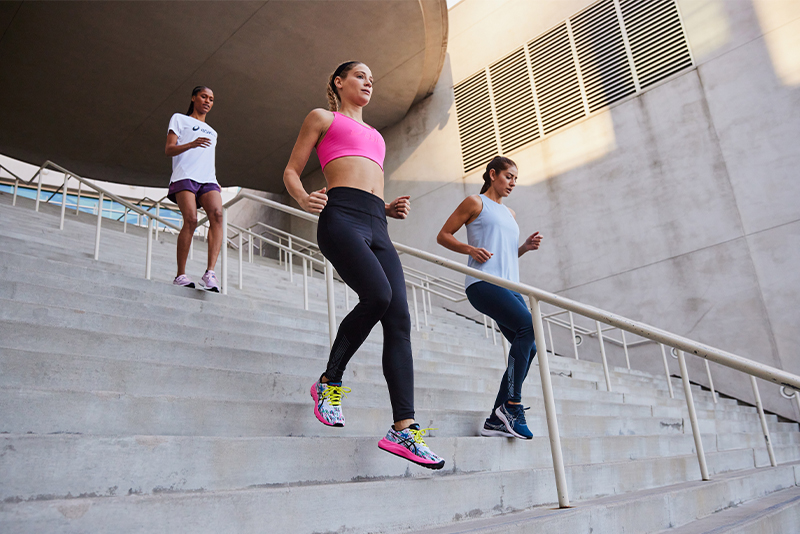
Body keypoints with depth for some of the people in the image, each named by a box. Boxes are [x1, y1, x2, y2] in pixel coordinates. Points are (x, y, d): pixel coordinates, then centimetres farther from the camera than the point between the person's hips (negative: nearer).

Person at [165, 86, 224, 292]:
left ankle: (210, 271, -35)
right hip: (185, 176, -4)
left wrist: (215, 181, 14)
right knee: (191, 220, -24)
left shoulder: (212, 132, 35)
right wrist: (191, 144, -14)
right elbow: (168, 150, 5)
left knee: (217, 214, -26)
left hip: (208, 180, 4)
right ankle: (180, 275, -16)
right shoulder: (180, 119, 18)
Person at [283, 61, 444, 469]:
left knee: (399, 319, -10)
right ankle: (329, 381, -5)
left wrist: (389, 208, 14)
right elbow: (291, 171, 13)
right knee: (378, 294, -29)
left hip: (376, 225, 6)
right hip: (341, 217, -6)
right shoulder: (322, 118, 19)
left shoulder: (372, 134, 35)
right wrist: (303, 198, -10)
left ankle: (403, 428, -12)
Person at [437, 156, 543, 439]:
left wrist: (526, 246, 11)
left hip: (510, 286, 8)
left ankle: (497, 419, 1)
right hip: (483, 283, -8)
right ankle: (512, 404, -21)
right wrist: (470, 249, -11)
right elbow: (443, 236, 5)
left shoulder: (510, 214, 28)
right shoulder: (475, 203, 8)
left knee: (528, 347, -4)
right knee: (528, 325, -27)